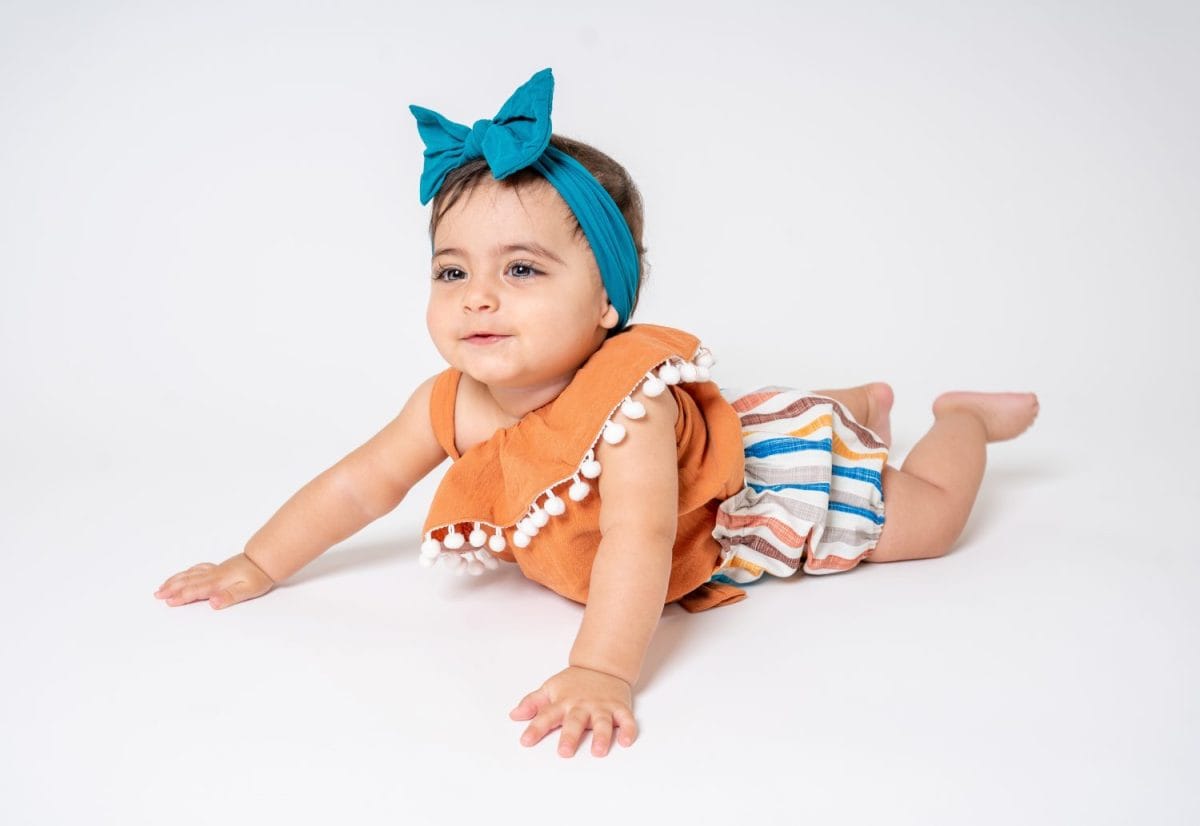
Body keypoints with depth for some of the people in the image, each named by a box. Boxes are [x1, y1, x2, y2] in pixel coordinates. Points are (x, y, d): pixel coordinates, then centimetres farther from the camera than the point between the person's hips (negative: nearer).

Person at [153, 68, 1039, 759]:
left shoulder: (629, 399, -46)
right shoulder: (452, 405, -25)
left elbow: (638, 542, -58)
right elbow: (360, 484, -13)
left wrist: (602, 675, -70)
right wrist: (258, 566, -13)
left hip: (774, 463, -7)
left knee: (923, 520, 8)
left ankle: (966, 417, 35)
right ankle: (860, 404, 57)